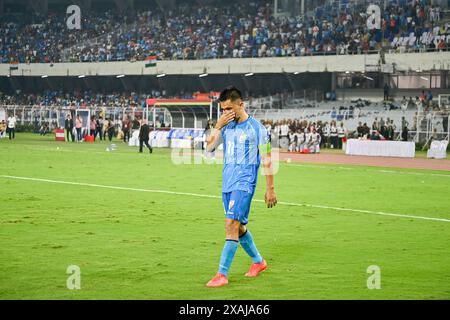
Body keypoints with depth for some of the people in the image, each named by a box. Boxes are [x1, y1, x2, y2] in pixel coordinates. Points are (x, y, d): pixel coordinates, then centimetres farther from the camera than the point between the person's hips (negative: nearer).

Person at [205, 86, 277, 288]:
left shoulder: (256, 128, -7)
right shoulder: (227, 126, 10)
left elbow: (266, 160, -4)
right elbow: (209, 147, 2)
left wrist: (270, 189, -5)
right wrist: (218, 125, -9)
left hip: (244, 184, -7)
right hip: (227, 184, 7)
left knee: (231, 224, -17)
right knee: (239, 227, 14)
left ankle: (222, 274, -18)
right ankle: (258, 261, 35)